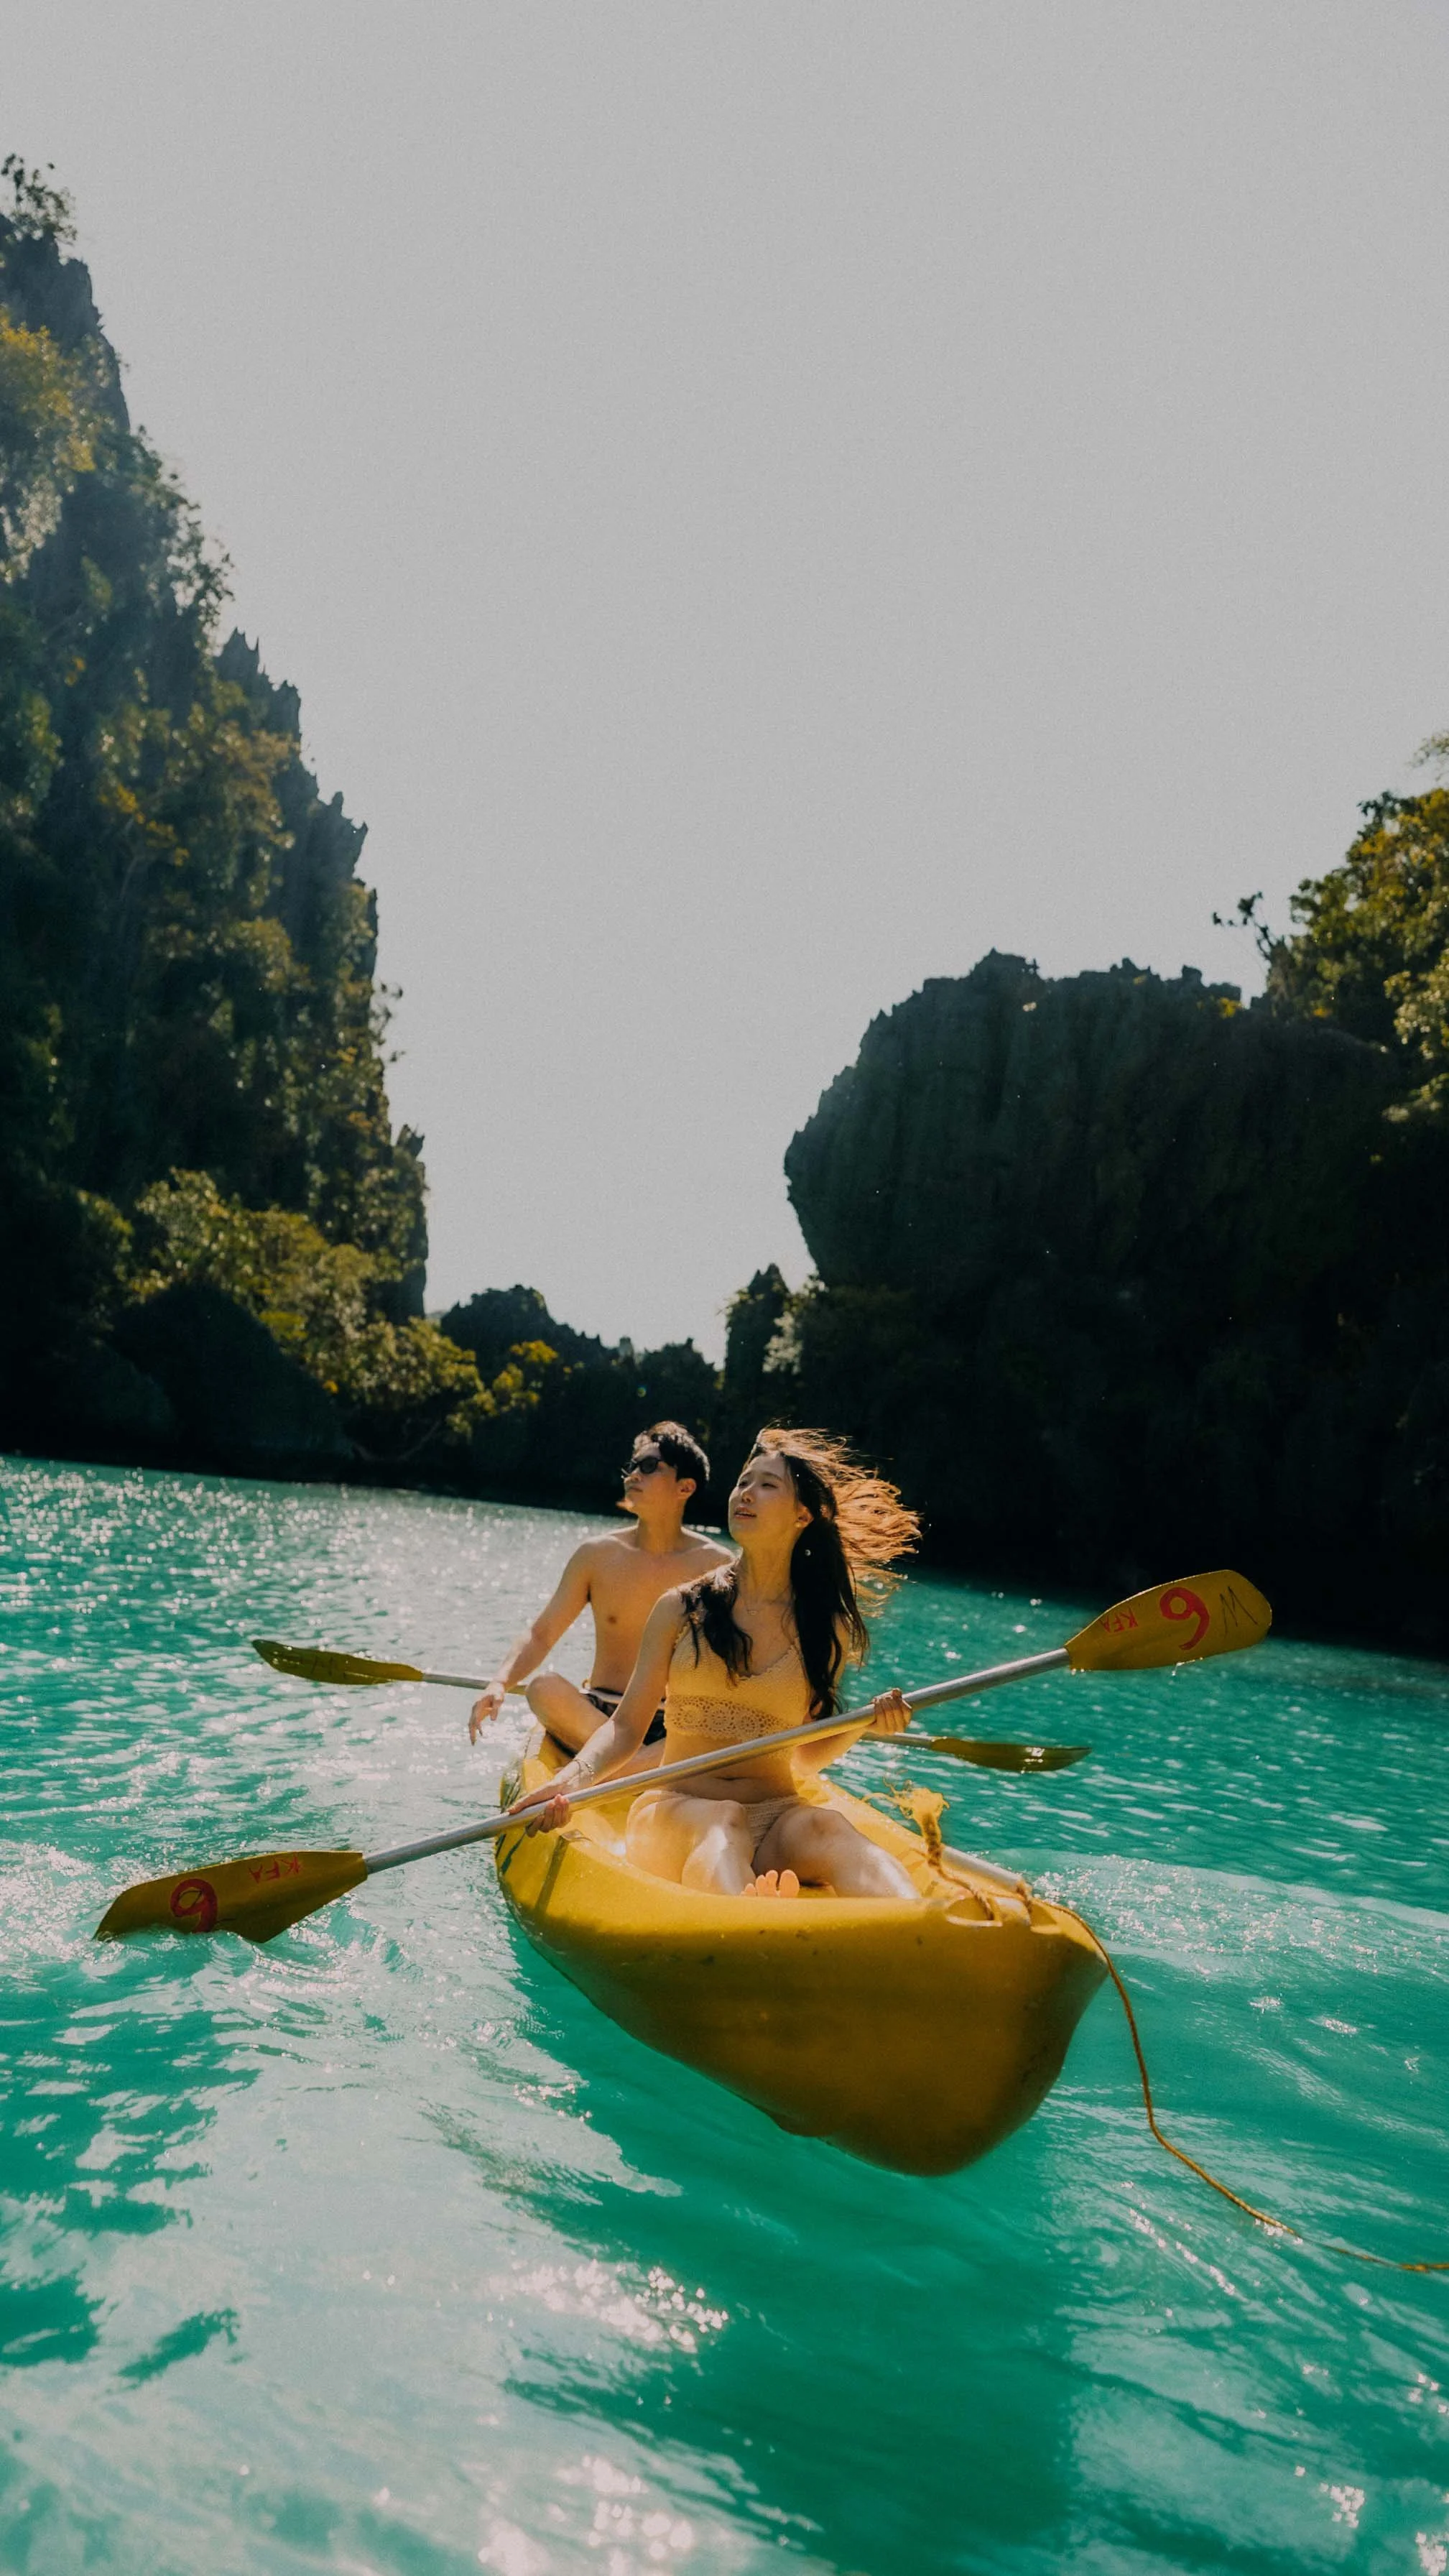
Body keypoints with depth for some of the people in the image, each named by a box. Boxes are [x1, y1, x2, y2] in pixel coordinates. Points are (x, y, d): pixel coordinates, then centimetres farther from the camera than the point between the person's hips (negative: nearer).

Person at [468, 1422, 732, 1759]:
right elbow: (541, 1636, 2)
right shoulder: (597, 1556, 2)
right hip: (593, 1718, 1)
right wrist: (499, 1683, -17)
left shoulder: (716, 1566, -1)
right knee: (544, 1687, -31)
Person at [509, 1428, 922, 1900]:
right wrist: (571, 1781, -14)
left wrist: (864, 1724, -1)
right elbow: (627, 1728, 5)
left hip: (776, 1816, 1)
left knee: (827, 1828, -35)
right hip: (674, 1813, -1)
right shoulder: (682, 1608, 6)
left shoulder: (827, 1630, 9)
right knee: (723, 1821, -38)